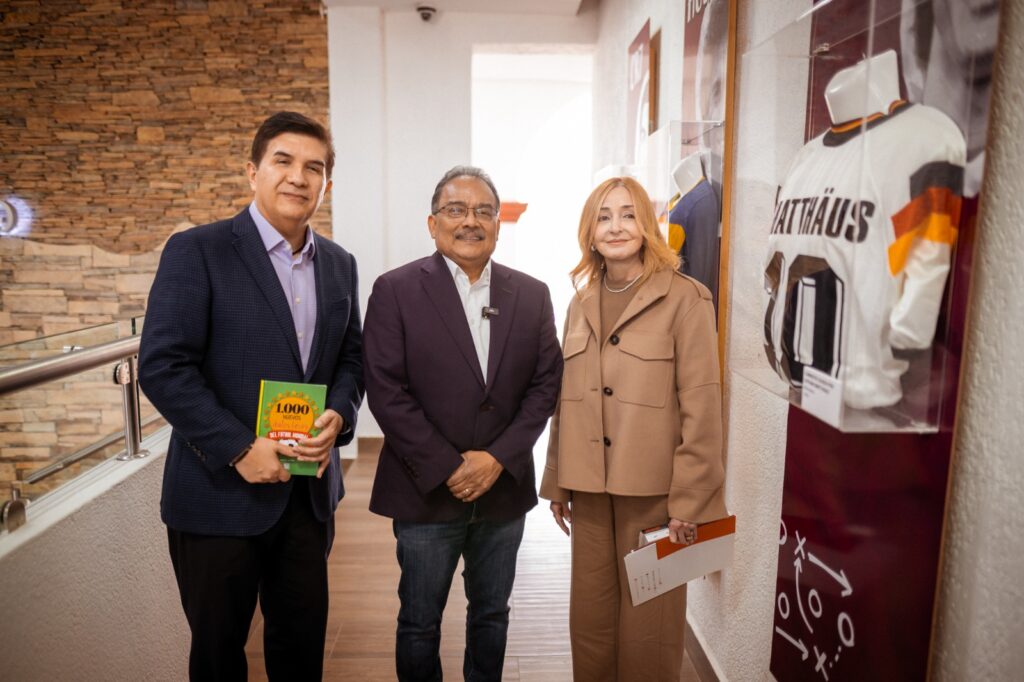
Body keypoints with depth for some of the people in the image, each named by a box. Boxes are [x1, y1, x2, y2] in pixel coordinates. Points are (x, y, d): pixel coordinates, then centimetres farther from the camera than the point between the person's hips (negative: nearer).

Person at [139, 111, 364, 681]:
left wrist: (338, 416, -9)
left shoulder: (339, 264, 7)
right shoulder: (196, 250, -9)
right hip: (221, 492, -4)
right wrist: (239, 449, -18)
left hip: (309, 488, 5)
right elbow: (162, 367, -14)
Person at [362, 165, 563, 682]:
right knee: (419, 623, 14)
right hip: (425, 491, -3)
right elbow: (386, 391, -11)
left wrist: (498, 457, -11)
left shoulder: (531, 295, 3)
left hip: (504, 490, 3)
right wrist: (446, 468, -15)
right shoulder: (395, 290, -6)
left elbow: (546, 384, 0)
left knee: (491, 614, 20)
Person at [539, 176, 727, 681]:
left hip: (653, 490, -5)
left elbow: (702, 406, -10)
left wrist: (689, 500, -12)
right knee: (589, 620, 16)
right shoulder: (581, 304, 10)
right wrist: (557, 482, 13)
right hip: (589, 489, 5)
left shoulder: (684, 299, -8)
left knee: (647, 627, 11)